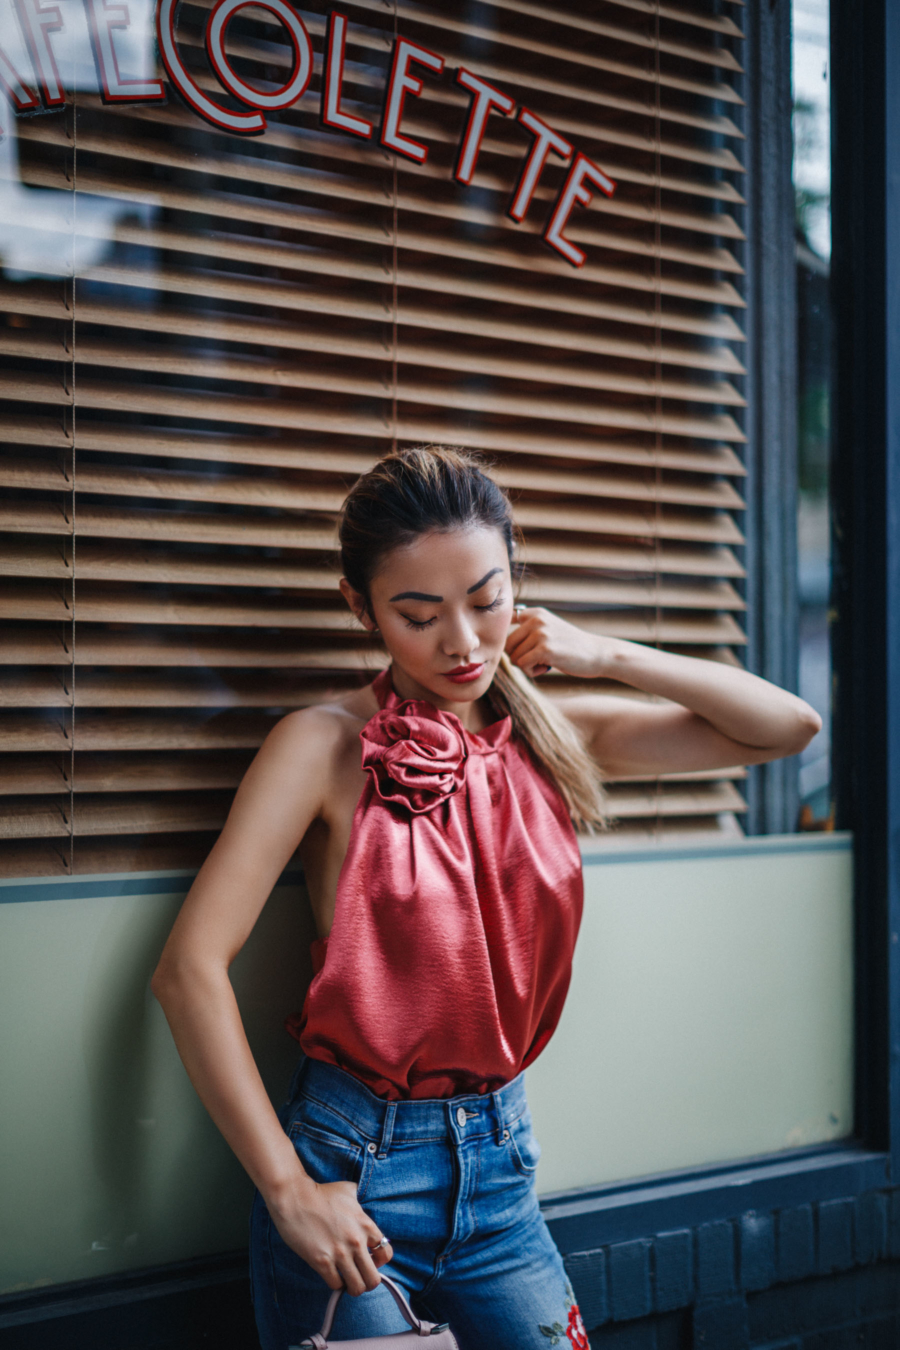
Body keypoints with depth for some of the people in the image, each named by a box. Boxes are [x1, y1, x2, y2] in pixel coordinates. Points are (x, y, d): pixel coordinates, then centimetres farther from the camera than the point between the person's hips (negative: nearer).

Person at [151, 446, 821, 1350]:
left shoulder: (554, 737, 3)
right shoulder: (327, 747, -11)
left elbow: (788, 727, 4)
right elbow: (190, 968, -17)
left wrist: (600, 655, -3)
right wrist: (288, 1188, -17)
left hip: (499, 1167, 4)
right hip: (353, 1169, -4)